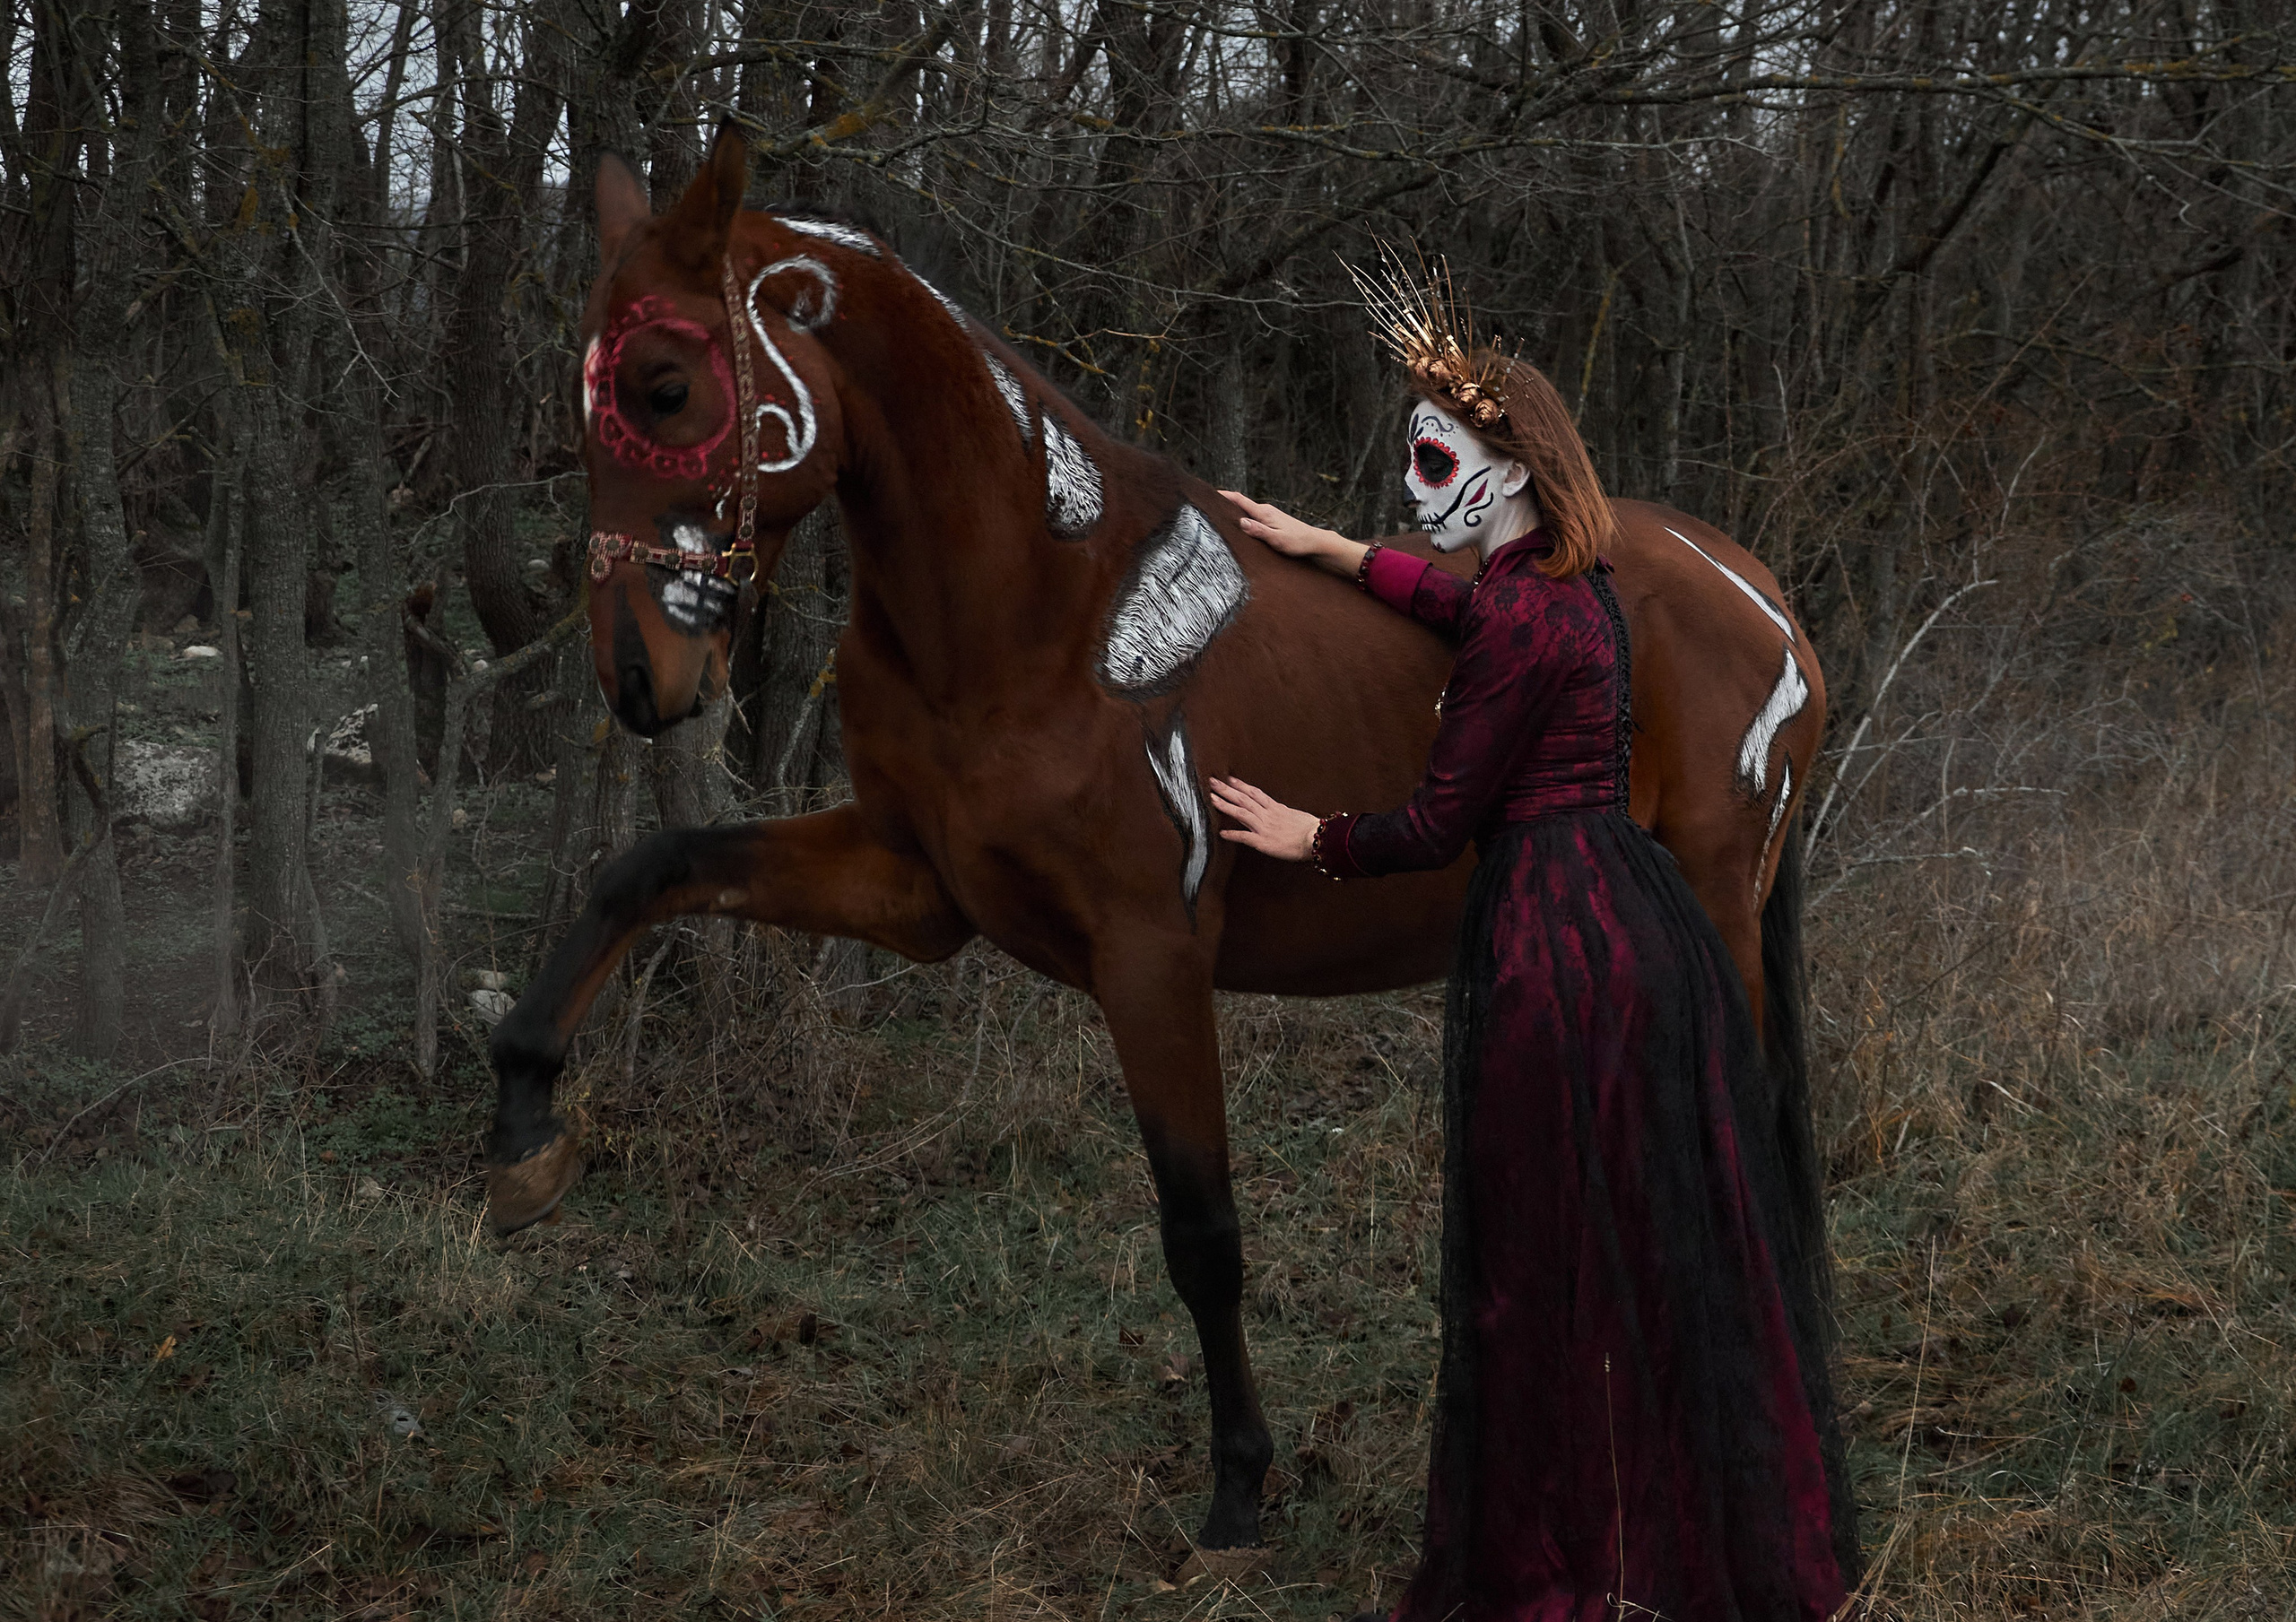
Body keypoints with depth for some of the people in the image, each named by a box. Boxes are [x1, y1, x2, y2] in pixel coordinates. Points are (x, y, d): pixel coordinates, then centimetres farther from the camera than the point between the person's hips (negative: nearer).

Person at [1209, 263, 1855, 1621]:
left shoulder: (1523, 623, -17)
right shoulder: (1577, 586, 9)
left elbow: (1439, 826, -12)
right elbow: (1467, 605, 33)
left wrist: (1308, 839, 4)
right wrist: (1329, 550, 41)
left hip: (1555, 944, -9)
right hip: (1640, 911, 9)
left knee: (1558, 1260, 1)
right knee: (1665, 1242, 16)